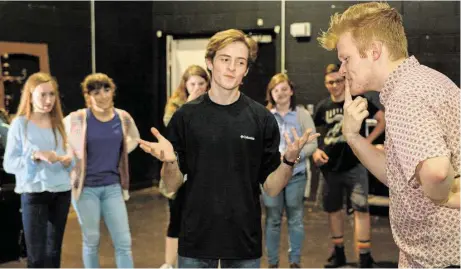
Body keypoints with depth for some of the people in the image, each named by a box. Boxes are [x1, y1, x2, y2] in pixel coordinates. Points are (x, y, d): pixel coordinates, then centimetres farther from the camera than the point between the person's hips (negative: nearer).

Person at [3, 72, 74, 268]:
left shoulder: (59, 123, 8)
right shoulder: (20, 124, -5)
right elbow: (9, 164, -7)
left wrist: (68, 160, -10)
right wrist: (36, 156, -21)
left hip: (61, 193, 4)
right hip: (34, 194, -4)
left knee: (54, 251, 13)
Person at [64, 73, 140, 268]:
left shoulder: (123, 118, -1)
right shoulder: (77, 118, -11)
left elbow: (133, 139, 20)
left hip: (113, 186, 3)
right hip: (86, 187, -3)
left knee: (124, 242, 1)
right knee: (91, 241, 7)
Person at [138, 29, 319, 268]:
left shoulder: (262, 118, -3)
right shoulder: (185, 116, -3)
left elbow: (271, 187, -2)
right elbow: (172, 185, -1)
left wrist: (290, 159, -20)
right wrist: (170, 161, -21)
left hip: (245, 239, 0)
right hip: (195, 239, 0)